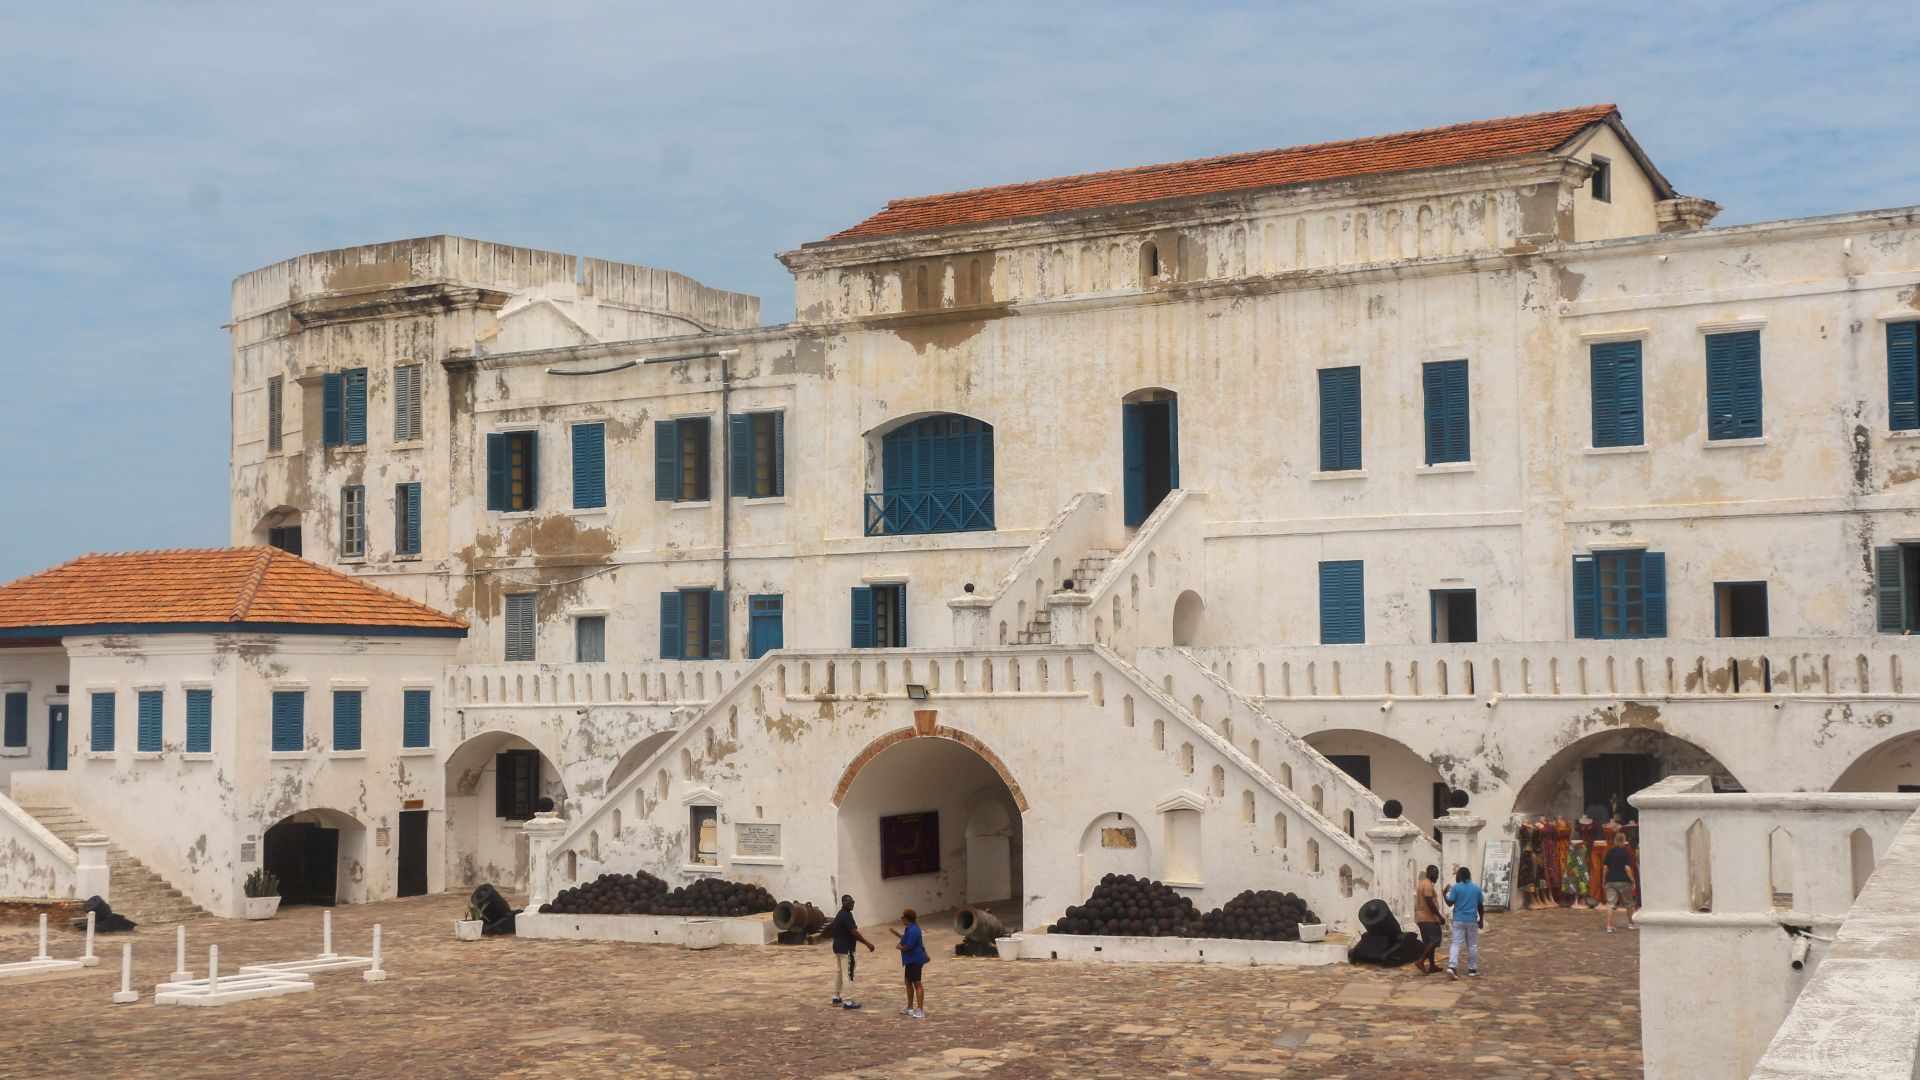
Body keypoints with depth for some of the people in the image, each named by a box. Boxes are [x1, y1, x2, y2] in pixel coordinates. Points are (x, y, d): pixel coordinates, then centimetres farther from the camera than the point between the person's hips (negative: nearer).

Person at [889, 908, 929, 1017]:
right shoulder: (911, 928, 12)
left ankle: (920, 1010, -11)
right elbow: (906, 938, 29)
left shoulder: (912, 930, -22)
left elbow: (907, 946, -23)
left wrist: (899, 947, -4)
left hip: (915, 960, -11)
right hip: (911, 960, 11)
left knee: (917, 984, -10)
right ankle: (910, 1008, 31)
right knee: (908, 983, 20)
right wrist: (895, 933, 30)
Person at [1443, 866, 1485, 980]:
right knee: (1473, 945, 12)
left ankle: (1452, 967, -18)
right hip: (1472, 920, 2)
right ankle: (1473, 969, 15)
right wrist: (1481, 920, 19)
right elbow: (1480, 906, 9)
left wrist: (1445, 893, 11)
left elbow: (1450, 903, -5)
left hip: (1459, 920, -2)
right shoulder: (1476, 888, 5)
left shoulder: (1456, 887, -5)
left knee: (1456, 944, -3)